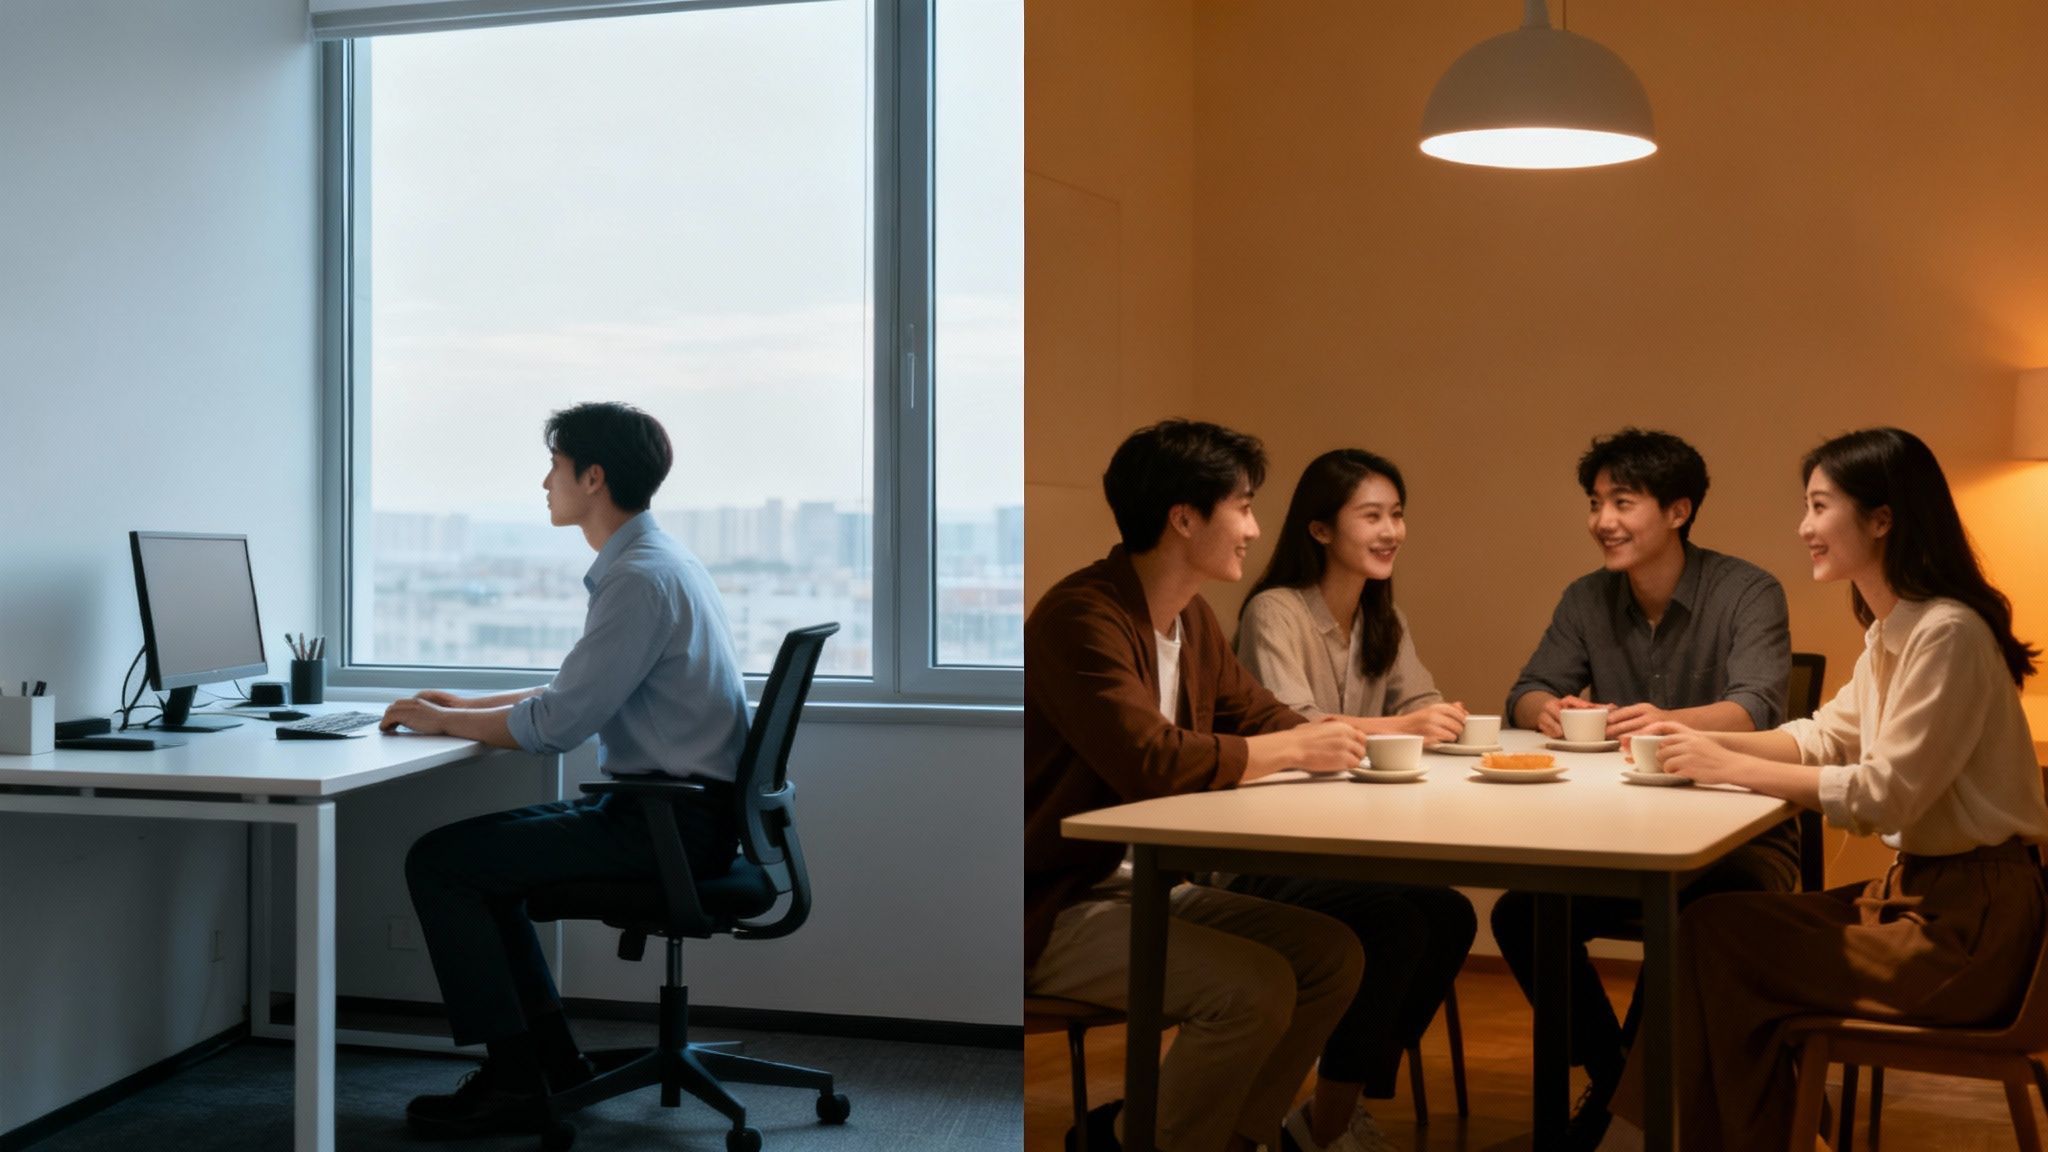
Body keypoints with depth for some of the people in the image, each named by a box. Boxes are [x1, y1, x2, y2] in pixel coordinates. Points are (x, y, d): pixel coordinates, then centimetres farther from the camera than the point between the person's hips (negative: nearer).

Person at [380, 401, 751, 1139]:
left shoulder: (640, 578, -18)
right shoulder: (654, 560, 14)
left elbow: (557, 725, -20)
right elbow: (583, 692, 24)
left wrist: (442, 720, -6)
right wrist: (469, 706, 16)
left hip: (667, 823, -10)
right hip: (674, 809, 10)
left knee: (437, 862, -9)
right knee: (475, 857, 19)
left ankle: (513, 1080, -3)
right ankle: (551, 1058, 19)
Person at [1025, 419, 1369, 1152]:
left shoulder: (1192, 617, 9)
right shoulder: (1083, 617, -21)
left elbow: (1256, 716, 19)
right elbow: (1150, 762, -31)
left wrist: (1353, 732, -3)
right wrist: (1295, 750, -19)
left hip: (1144, 884, 9)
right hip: (1055, 909, -9)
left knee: (1332, 955, -2)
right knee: (1256, 986, -24)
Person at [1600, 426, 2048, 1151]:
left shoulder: (1947, 633, -20)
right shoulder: (1888, 632, 10)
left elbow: (1883, 793, -22)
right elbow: (1824, 737, 19)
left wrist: (1730, 767, -17)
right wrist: (1711, 743, 3)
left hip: (1967, 924, -9)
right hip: (1915, 888, 9)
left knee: (1724, 945, -11)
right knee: (1711, 924, 0)